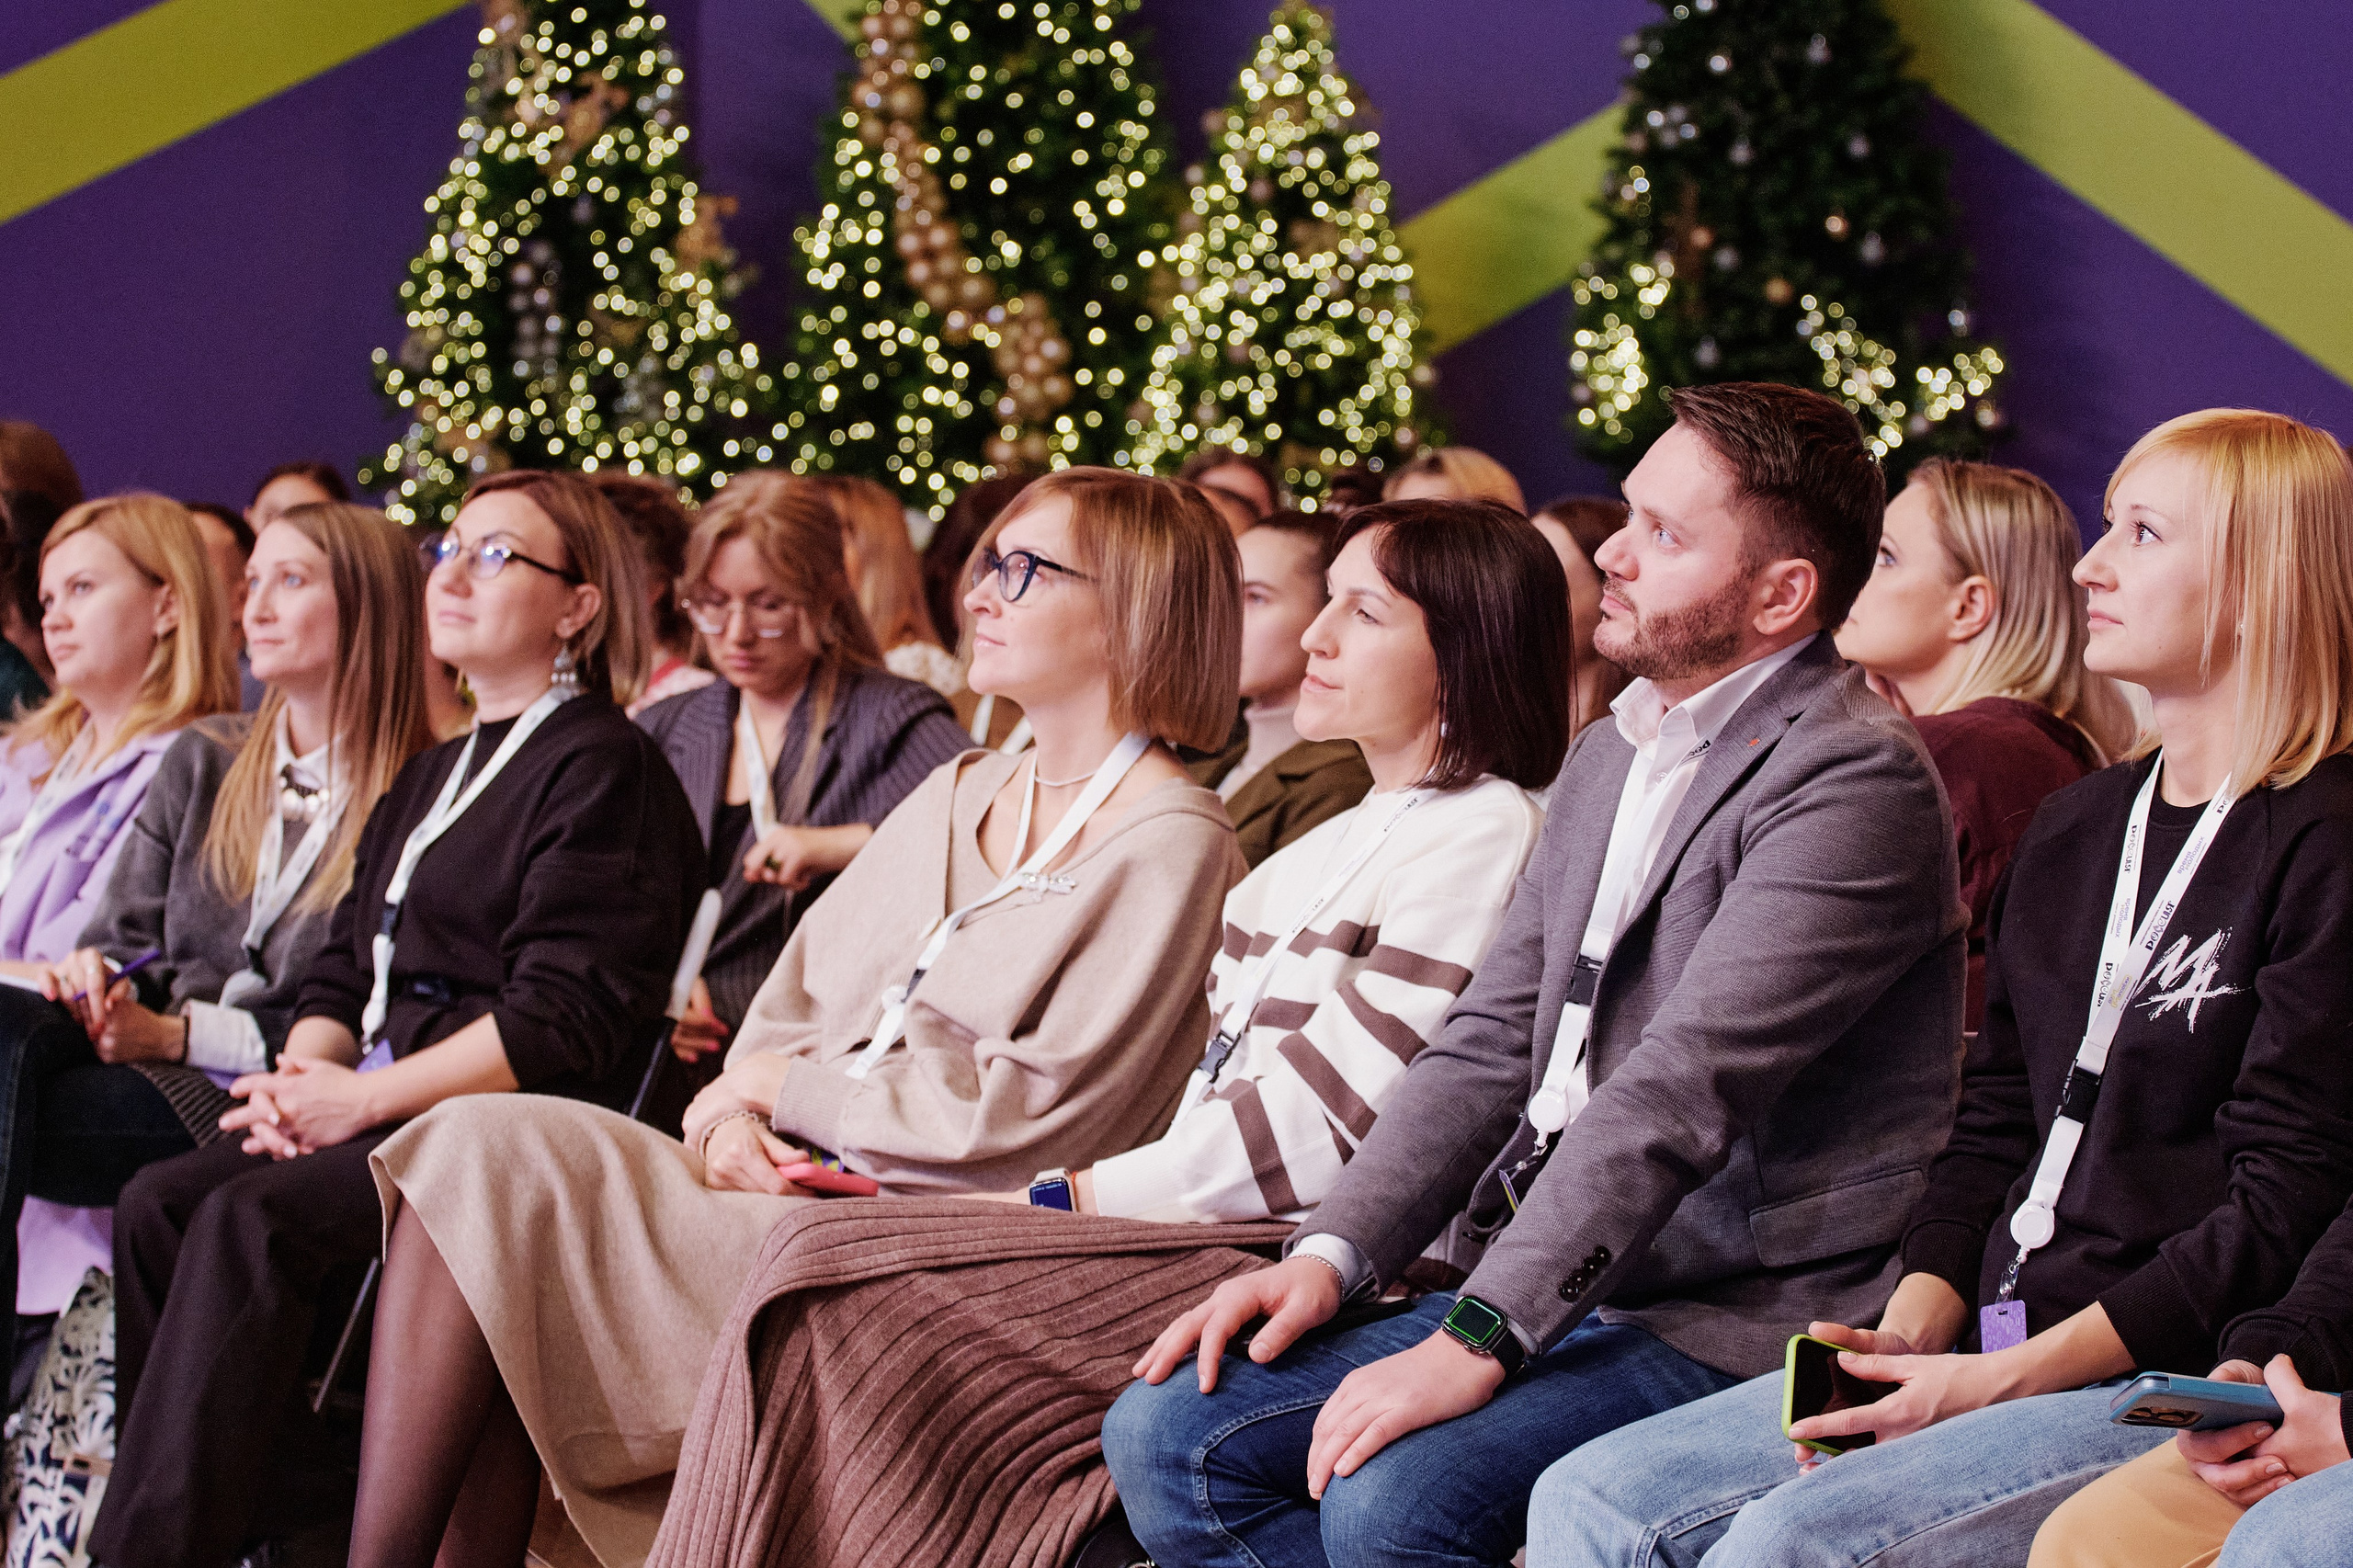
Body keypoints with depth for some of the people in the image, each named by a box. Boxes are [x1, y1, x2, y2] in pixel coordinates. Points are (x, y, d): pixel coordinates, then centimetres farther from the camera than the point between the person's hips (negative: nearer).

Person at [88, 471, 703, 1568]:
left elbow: (563, 1021, -14)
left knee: (255, 1220, -28)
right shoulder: (430, 779, 25)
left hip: (508, 1120, -9)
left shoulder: (604, 768, -4)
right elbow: (343, 969, 21)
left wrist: (365, 1098, -16)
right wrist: (302, 1076, -2)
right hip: (381, 1107, 9)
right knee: (159, 1203, -14)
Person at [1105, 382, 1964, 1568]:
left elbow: (1679, 1091, -22)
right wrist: (1330, 1255, 0)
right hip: (1543, 1286, 9)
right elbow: (1493, 1040, 15)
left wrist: (1477, 1342, -26)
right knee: (1169, 1437, -3)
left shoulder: (1856, 779, -14)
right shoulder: (1607, 759, 17)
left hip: (1730, 1323, -9)